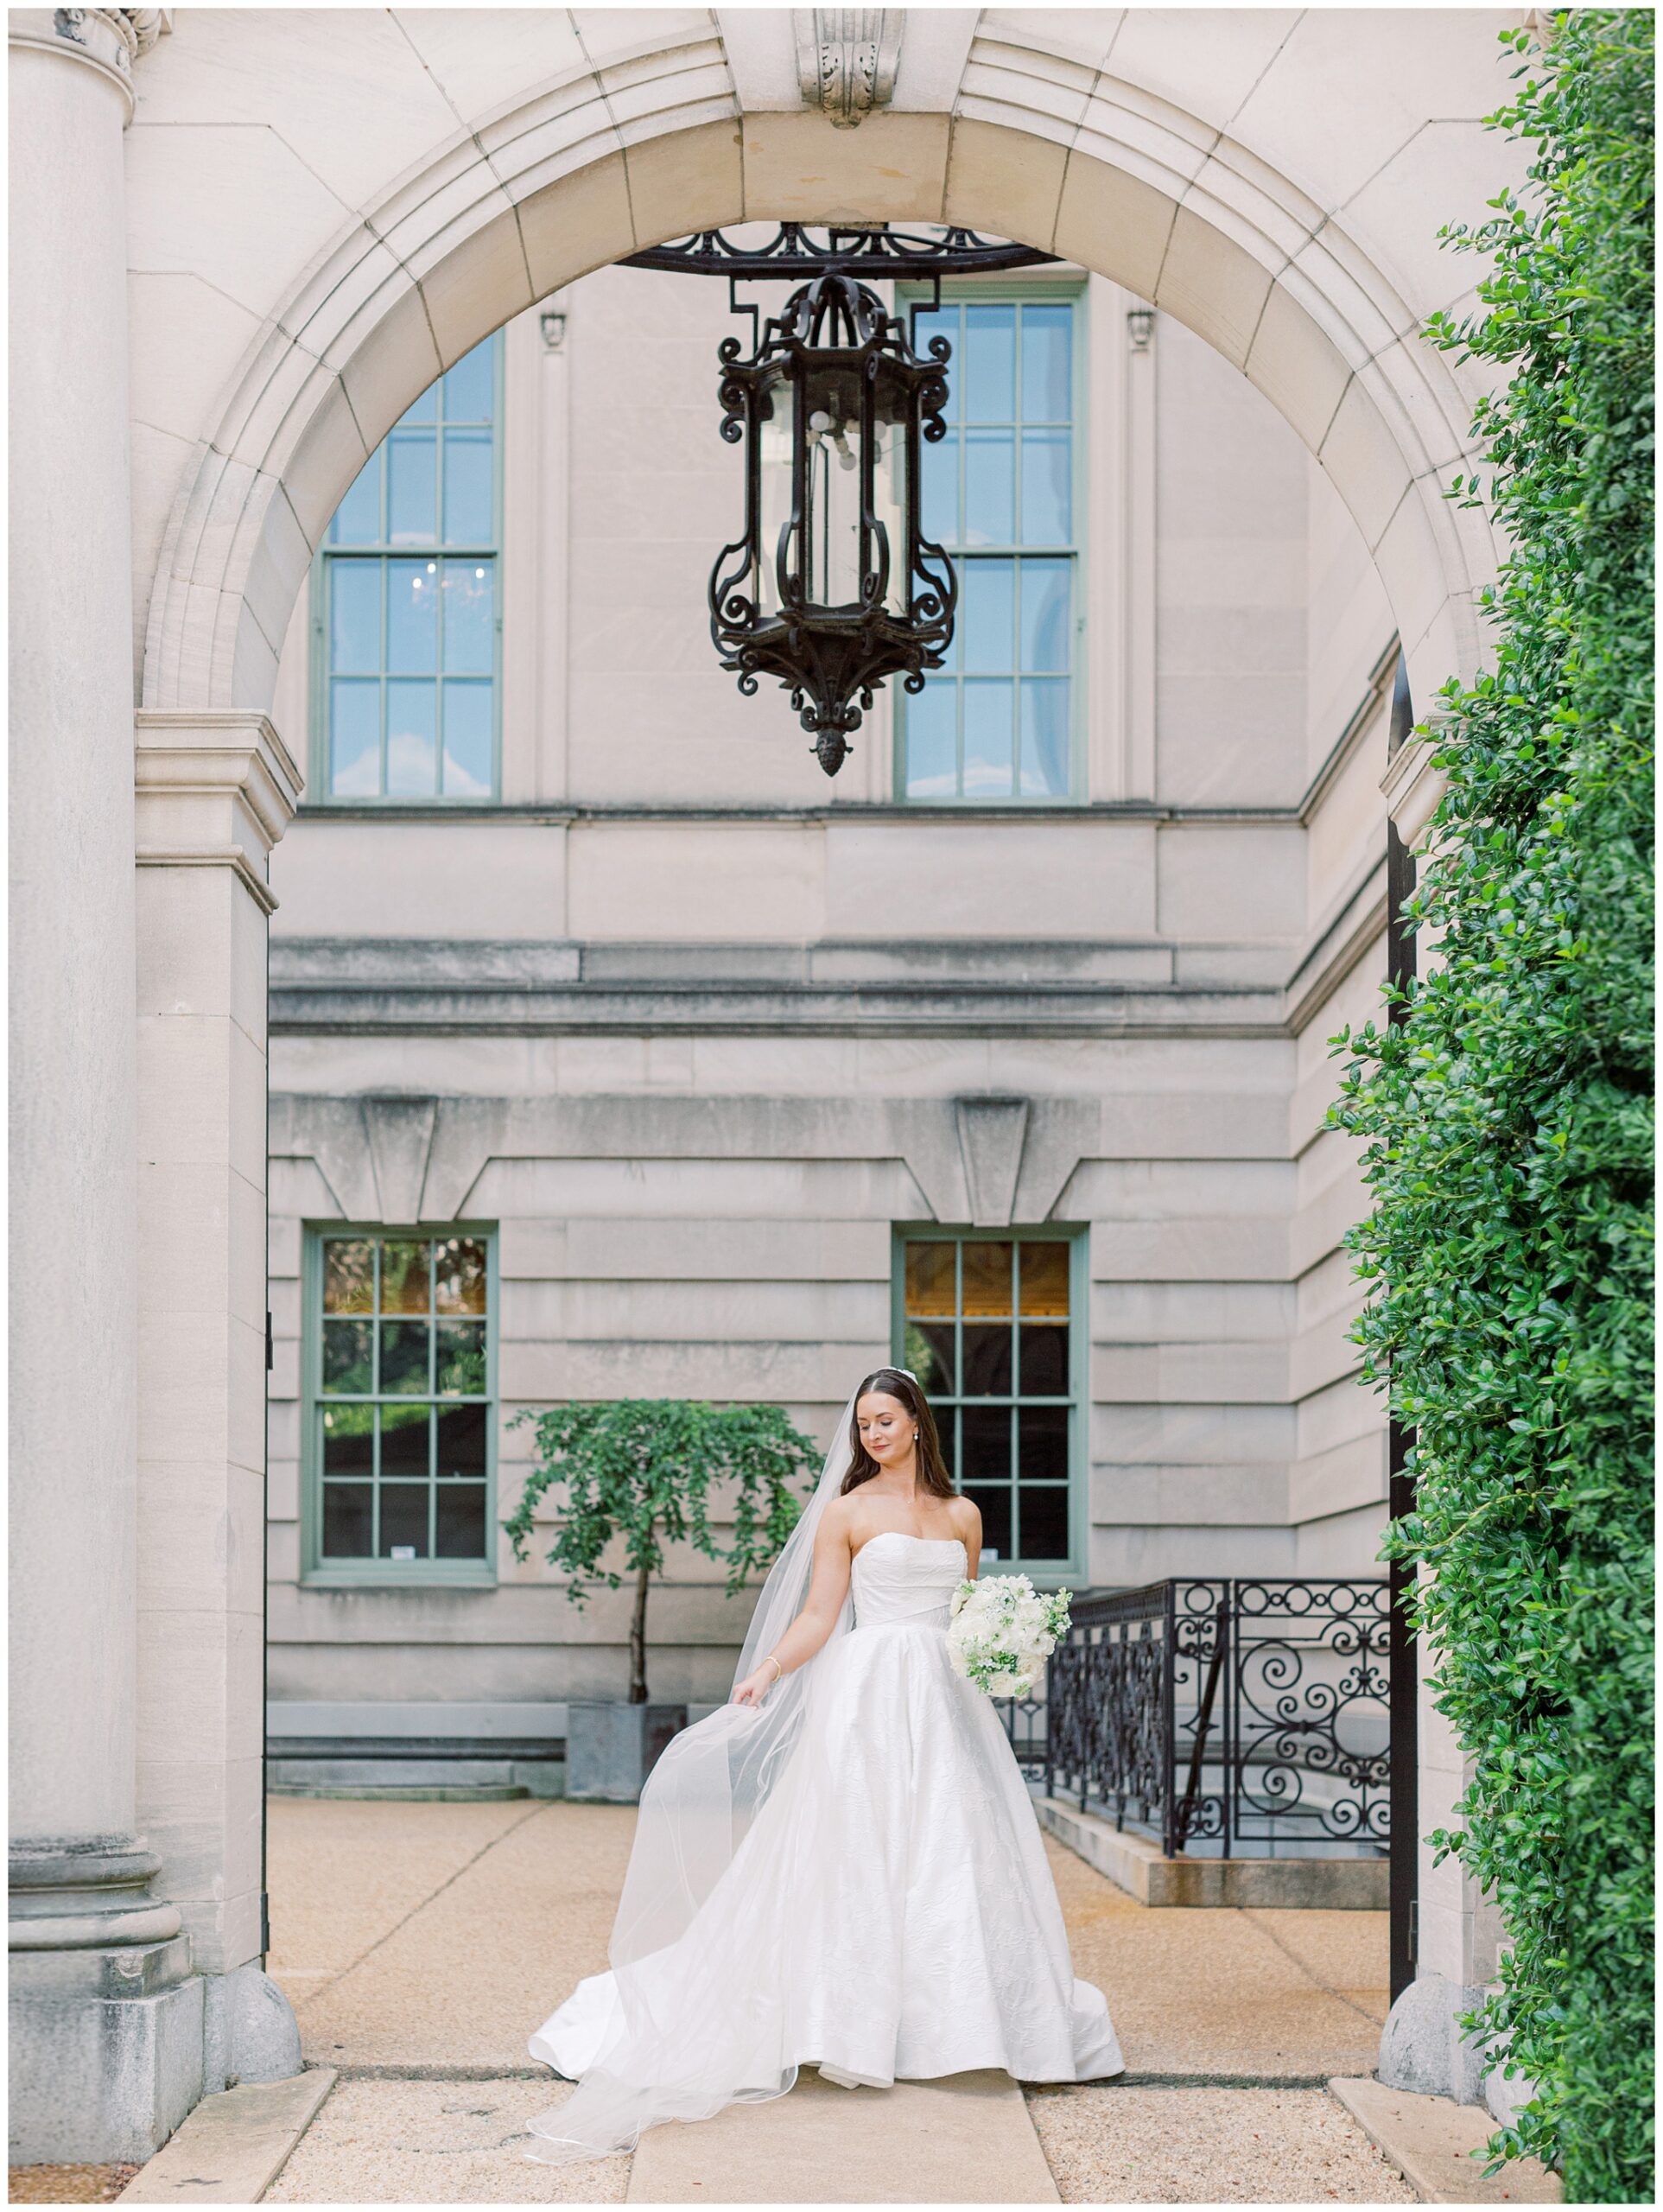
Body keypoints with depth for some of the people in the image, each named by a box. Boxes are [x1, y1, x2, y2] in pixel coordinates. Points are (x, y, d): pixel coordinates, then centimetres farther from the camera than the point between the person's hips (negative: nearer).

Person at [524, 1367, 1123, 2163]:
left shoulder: (962, 1516, 13)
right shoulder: (845, 1512, 2)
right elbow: (818, 1617, -3)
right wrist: (763, 1674, -16)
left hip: (945, 1701, 4)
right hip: (870, 1696, -4)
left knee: (953, 1853, 1)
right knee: (861, 1851, -6)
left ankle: (944, 2024, 7)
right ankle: (857, 2025, -2)